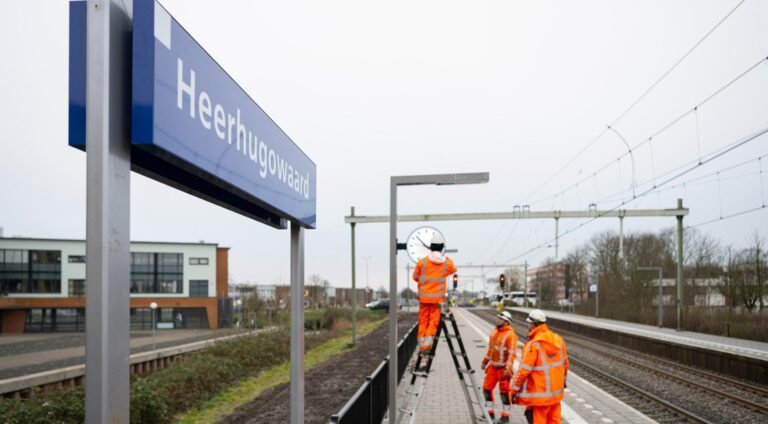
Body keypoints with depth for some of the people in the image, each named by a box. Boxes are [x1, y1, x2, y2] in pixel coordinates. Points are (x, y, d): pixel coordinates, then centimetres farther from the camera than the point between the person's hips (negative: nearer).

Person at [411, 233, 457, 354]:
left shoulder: (422, 262, -6)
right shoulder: (447, 262, -5)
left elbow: (415, 277, 7)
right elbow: (454, 270, 19)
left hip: (424, 296, 1)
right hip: (438, 298, -1)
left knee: (423, 321, 11)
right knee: (433, 321, 5)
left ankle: (421, 346, 13)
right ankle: (426, 345, -5)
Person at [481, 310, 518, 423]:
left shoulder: (510, 335, -16)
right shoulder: (494, 332, 10)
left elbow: (512, 353, -20)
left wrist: (508, 369, -25)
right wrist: (485, 361, 23)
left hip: (503, 368, -8)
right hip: (492, 366, 8)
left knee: (504, 391, 1)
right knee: (487, 388, 11)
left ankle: (505, 416, 13)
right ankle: (490, 412, 25)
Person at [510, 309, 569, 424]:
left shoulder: (533, 344, -20)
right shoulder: (558, 340, 3)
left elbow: (524, 370, -19)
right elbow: (565, 363, 15)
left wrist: (514, 390, -11)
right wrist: (563, 380, 30)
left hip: (539, 395, -7)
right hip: (556, 392, 7)